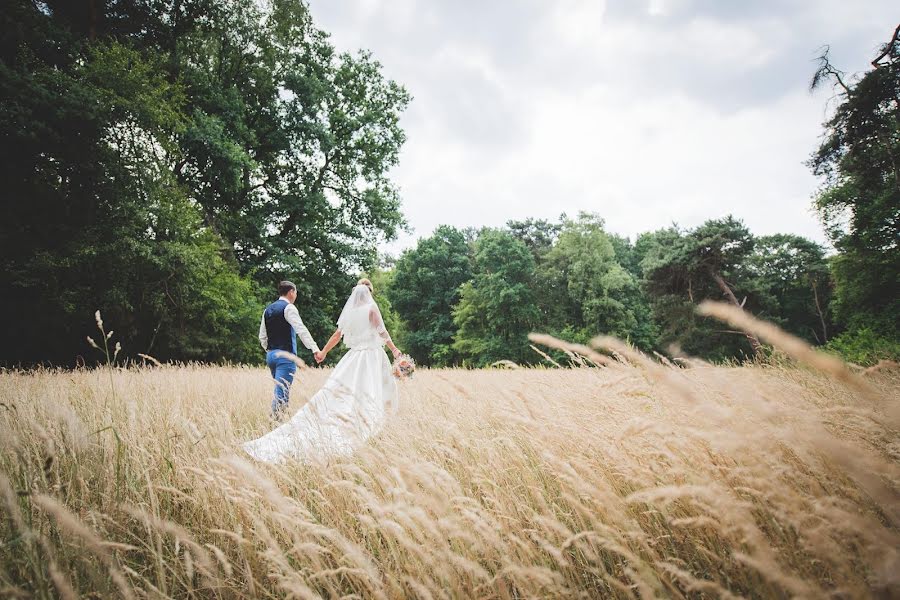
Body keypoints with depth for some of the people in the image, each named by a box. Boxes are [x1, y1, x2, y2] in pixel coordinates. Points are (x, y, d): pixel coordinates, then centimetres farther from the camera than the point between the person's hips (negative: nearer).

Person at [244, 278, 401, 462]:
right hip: (371, 356, -5)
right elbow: (382, 332, -6)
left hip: (353, 357, 5)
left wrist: (323, 352, 26)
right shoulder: (372, 308, -2)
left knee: (336, 392, 3)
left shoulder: (348, 312, 12)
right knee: (369, 397, -7)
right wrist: (394, 349, 4)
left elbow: (337, 335, 16)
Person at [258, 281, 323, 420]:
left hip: (271, 355, 8)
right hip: (285, 355, -8)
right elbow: (301, 330, -20)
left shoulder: (268, 310, 16)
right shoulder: (288, 308, -8)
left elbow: (262, 337, 18)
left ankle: (275, 418, 18)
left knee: (280, 390, 16)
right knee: (281, 392, -10)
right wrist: (315, 349, -27)